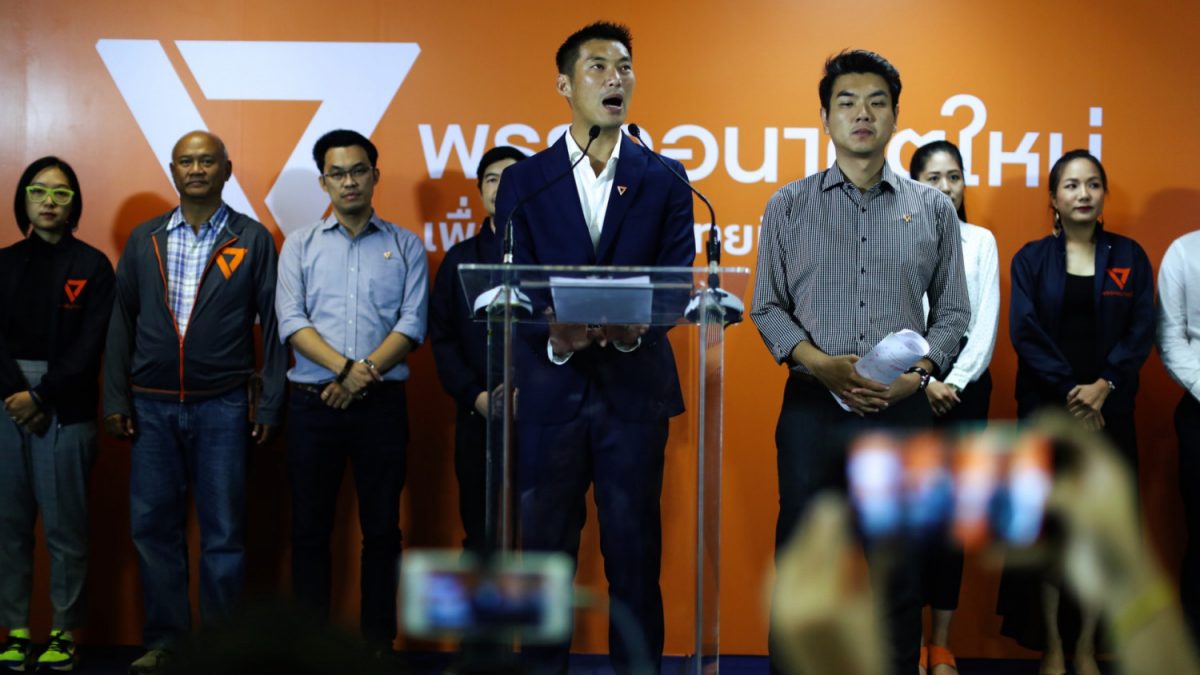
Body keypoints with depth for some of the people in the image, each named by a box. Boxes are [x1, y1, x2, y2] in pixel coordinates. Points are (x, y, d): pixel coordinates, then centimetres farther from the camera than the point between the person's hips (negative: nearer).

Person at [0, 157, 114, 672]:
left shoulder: (93, 265, 3)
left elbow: (89, 346, -4)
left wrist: (42, 398, -10)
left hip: (65, 409, -3)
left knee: (64, 527, -1)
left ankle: (64, 631, 7)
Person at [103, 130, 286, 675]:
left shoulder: (253, 239, 2)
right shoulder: (144, 239, 9)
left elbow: (272, 324, 0)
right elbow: (122, 321, 10)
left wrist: (269, 405, -5)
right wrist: (116, 399, 3)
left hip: (222, 407, -3)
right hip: (152, 406, 3)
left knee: (223, 532, 2)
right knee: (153, 526, 7)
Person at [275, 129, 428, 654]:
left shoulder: (405, 246, 7)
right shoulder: (300, 246, 9)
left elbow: (412, 324, -2)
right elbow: (291, 321, -2)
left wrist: (364, 375, -14)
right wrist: (344, 367, -16)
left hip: (382, 403, 0)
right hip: (313, 401, 1)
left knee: (381, 528, 5)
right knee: (310, 527, 5)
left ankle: (378, 644, 14)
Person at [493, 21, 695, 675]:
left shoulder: (664, 181, 8)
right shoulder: (523, 181, 6)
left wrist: (637, 326, -22)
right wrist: (553, 335, -22)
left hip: (636, 386, 0)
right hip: (550, 389, 0)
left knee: (635, 553, 6)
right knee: (545, 550, 7)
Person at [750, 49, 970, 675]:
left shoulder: (933, 209, 6)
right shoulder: (789, 205, 4)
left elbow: (952, 311, 8)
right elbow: (767, 307, 3)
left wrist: (918, 371, -9)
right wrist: (823, 365, -13)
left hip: (903, 411, 1)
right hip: (813, 408, -1)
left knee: (900, 574, 8)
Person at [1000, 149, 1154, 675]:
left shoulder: (1130, 257, 6)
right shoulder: (1031, 258, 3)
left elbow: (1142, 331, -1)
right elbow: (1025, 332, -7)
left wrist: (1103, 387, -15)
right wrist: (1070, 391, -14)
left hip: (1110, 411, 1)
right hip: (1047, 409, -1)